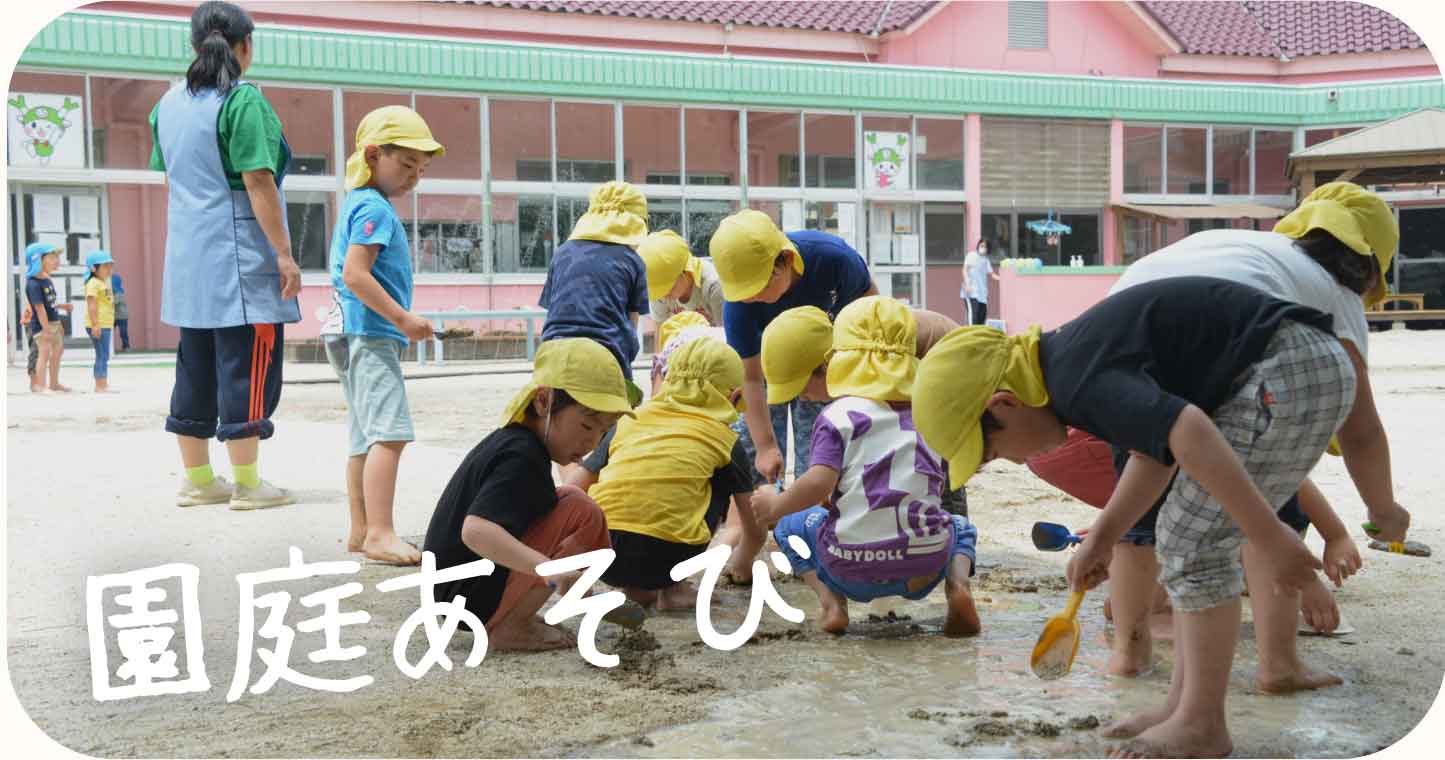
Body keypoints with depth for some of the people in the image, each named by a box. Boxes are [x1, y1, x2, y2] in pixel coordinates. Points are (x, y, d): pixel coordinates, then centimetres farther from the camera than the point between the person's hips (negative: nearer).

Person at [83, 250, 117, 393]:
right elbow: (91, 305, -19)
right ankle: (100, 386, -8)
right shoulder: (93, 283, -12)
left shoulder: (103, 283, 19)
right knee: (102, 356, -9)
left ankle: (103, 385, 18)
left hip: (105, 325, 10)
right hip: (98, 326, -10)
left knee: (104, 356, 13)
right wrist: (95, 325, -25)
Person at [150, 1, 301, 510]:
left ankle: (197, 479, 19)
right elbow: (258, 183, -18)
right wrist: (284, 252, -15)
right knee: (247, 367, -2)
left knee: (196, 367, 12)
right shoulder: (243, 101, -13)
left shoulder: (170, 103, 11)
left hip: (187, 258, 8)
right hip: (240, 258, -8)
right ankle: (247, 484, 1)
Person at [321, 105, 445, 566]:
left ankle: (360, 532, 20)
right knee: (389, 434, -16)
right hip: (372, 335, -11)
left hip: (357, 335, 11)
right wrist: (403, 318, -20)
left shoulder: (358, 203, 18)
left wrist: (398, 320, 21)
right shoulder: (376, 208, -12)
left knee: (365, 437, 14)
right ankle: (380, 535, -20)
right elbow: (355, 274, -22)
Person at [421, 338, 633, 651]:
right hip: (475, 600, -10)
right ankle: (510, 627, -11)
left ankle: (511, 618, 8)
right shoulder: (522, 458, -20)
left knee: (567, 499, 17)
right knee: (583, 512, -17)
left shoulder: (509, 439, 10)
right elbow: (475, 530, -35)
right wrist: (549, 567, -45)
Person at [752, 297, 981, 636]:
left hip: (854, 570, -2)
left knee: (791, 525, 27)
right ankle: (957, 584, 2)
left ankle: (830, 599, 1)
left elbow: (819, 483, -17)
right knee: (960, 528, 36)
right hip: (927, 563, 3)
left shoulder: (838, 415, -5)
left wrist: (774, 506, 2)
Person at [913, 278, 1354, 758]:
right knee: (1190, 539, 13)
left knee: (1194, 540, -7)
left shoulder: (1079, 381, -21)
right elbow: (1156, 445, 22)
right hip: (1295, 369, 10)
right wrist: (1102, 537, 19)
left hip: (1294, 371, -10)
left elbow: (1190, 434, -33)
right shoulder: (1075, 359, 11)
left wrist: (1269, 537, -30)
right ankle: (1182, 706, 18)